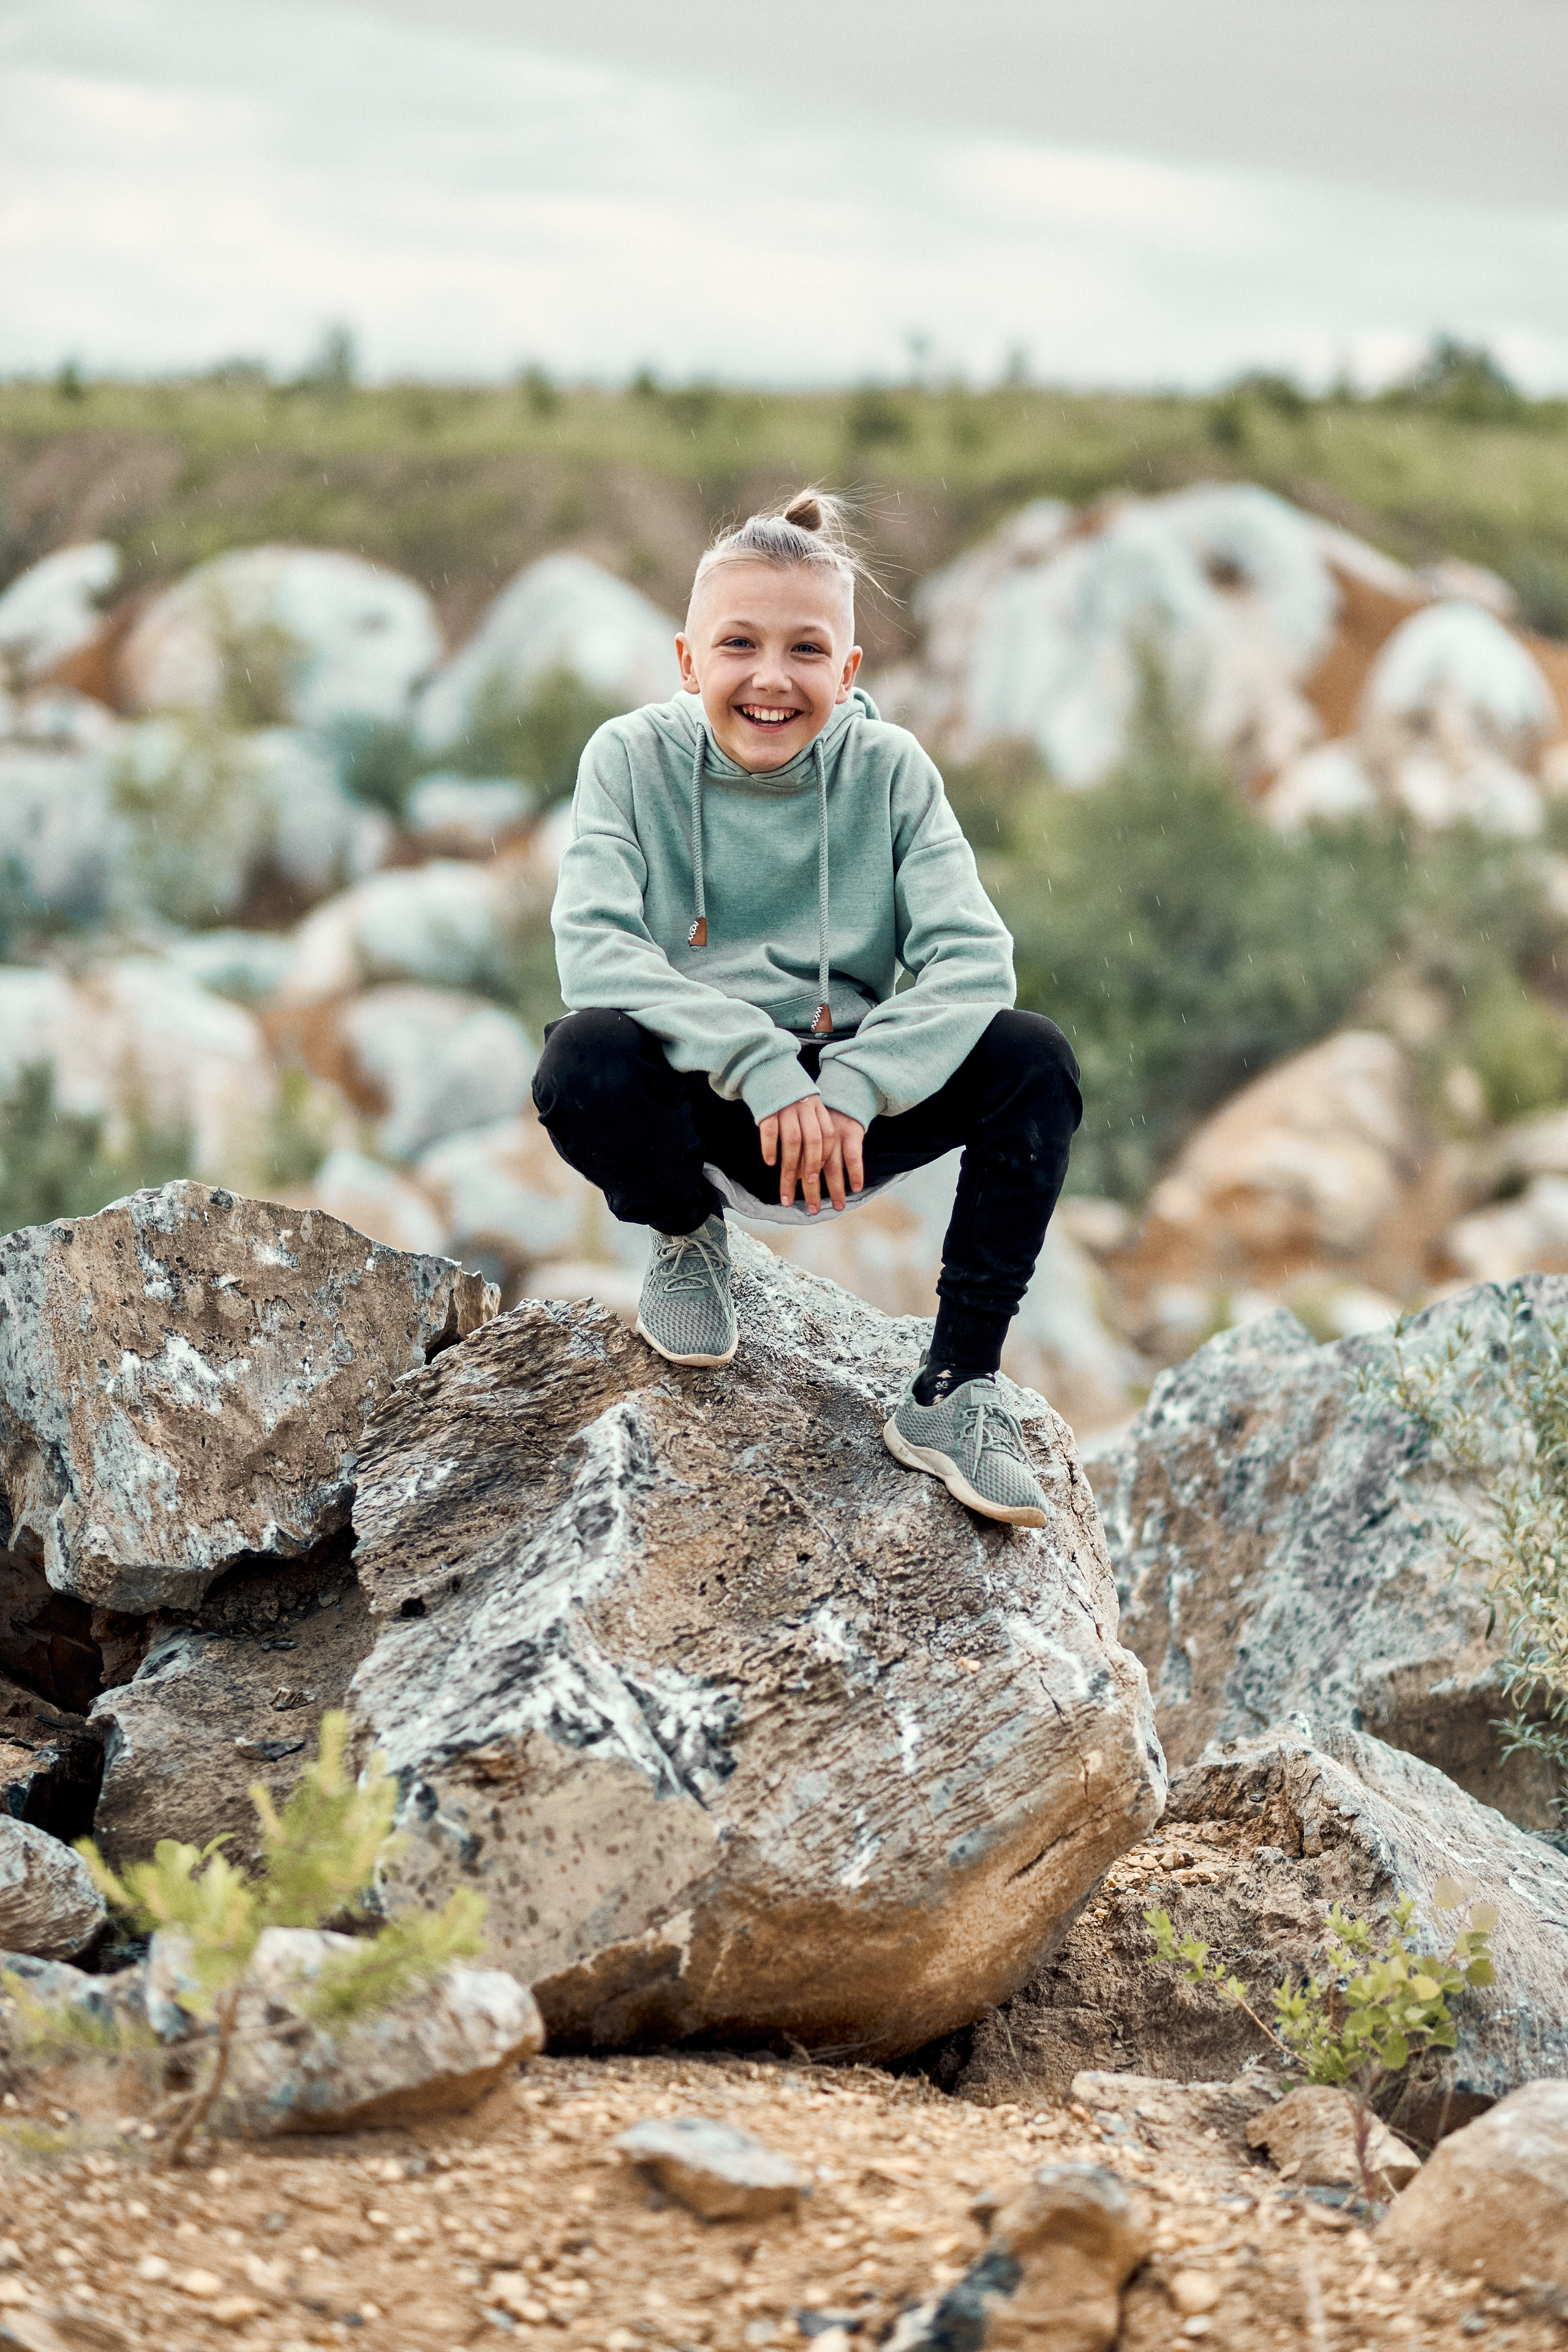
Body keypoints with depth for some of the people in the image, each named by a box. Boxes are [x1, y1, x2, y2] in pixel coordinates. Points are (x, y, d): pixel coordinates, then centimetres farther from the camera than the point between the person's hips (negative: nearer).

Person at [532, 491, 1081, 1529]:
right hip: (694, 1106, -1)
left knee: (1033, 1059, -24)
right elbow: (592, 946, -20)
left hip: (847, 1117, 2)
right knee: (588, 1058, -34)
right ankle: (688, 1237, 1)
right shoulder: (634, 758, -6)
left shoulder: (889, 769, -3)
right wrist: (761, 1064, -30)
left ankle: (956, 1389, -13)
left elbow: (973, 956, -13)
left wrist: (850, 1088, -28)